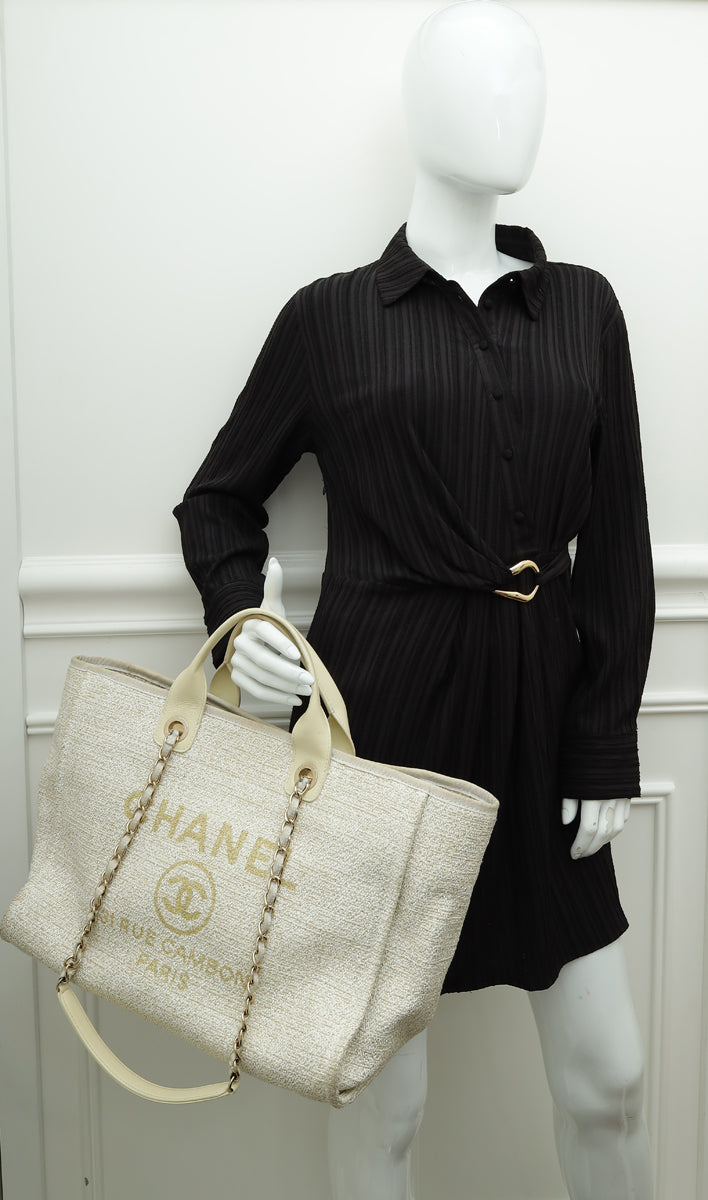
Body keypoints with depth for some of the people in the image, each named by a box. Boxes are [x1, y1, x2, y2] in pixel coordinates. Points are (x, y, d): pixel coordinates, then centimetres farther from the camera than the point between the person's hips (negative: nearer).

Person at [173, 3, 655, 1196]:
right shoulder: (329, 315, 2)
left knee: (607, 1074, 12)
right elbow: (218, 500, 12)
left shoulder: (584, 305, 9)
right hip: (384, 706, -2)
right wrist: (241, 615, -7)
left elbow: (617, 545, 6)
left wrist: (607, 745, 2)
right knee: (381, 1084, 8)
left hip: (540, 712, 3)